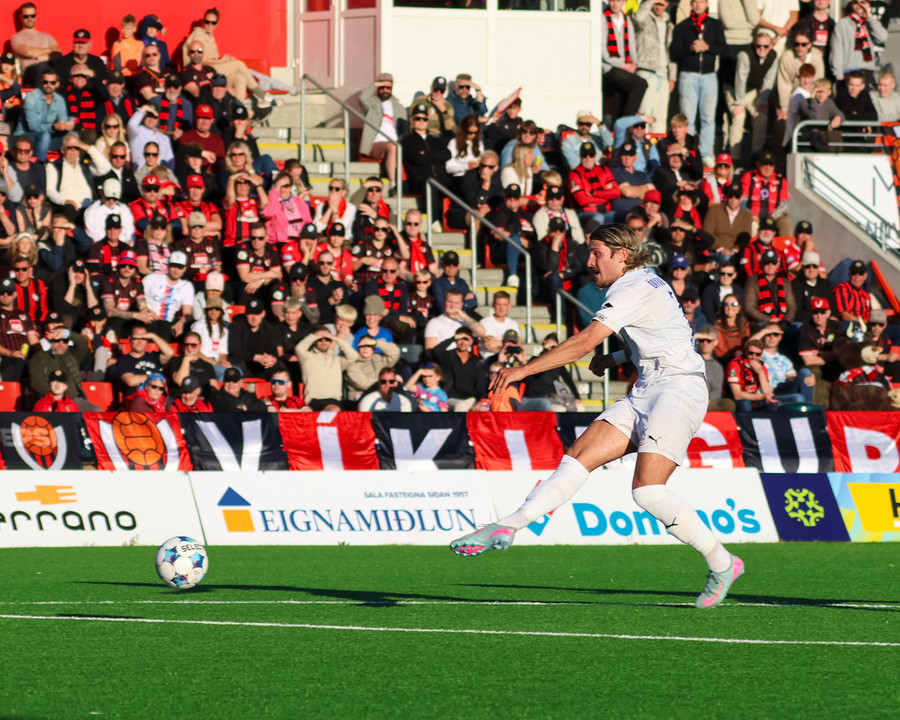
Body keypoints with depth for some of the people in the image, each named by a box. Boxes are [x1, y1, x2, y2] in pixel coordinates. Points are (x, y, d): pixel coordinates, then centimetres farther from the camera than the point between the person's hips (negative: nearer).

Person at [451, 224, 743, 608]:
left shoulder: (633, 290, -14)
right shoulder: (642, 284, 17)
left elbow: (584, 342, -22)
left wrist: (524, 369, -21)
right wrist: (616, 358, 26)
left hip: (678, 388, -10)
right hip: (646, 392, 10)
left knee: (647, 491, -21)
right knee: (579, 455, -5)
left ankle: (722, 563, -7)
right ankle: (507, 527, -13)